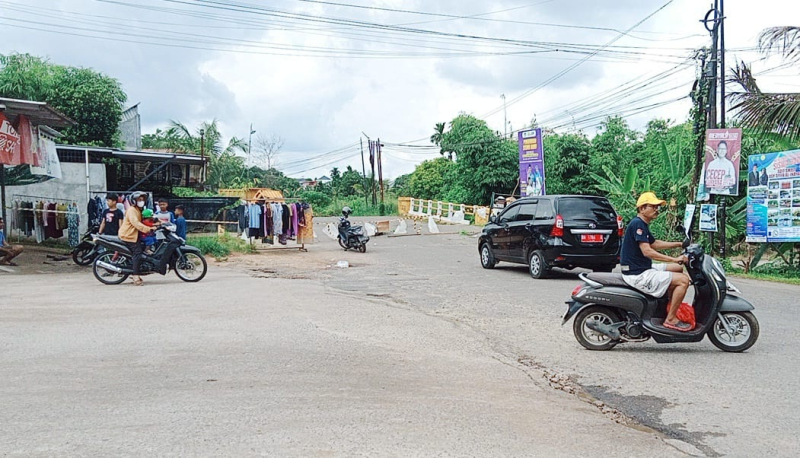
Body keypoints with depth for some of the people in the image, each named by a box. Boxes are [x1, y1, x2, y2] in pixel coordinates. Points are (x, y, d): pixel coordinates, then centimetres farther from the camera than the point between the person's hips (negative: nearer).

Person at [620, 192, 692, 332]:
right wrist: (674, 259, -24)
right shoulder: (638, 224, -17)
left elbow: (654, 243, 28)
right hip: (637, 275, -11)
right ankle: (670, 319, -6)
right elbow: (647, 251, -25)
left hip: (643, 269, 11)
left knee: (678, 269, 22)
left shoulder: (642, 224, 16)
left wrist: (679, 244, 21)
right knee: (683, 280, -13)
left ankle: (670, 307, 23)